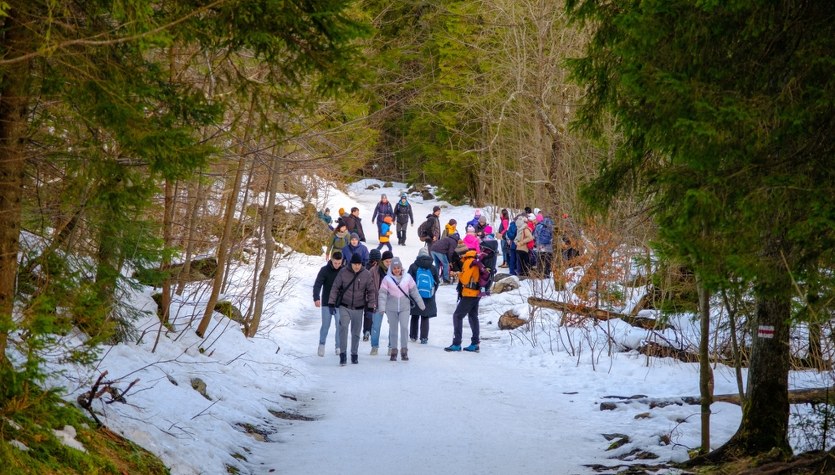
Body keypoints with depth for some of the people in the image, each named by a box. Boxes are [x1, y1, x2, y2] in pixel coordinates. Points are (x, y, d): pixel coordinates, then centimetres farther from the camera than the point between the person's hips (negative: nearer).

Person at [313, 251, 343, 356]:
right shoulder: (324, 270, -8)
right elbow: (317, 285, -14)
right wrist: (316, 298, -28)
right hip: (326, 303, -1)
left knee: (339, 326, 1)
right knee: (325, 325, 3)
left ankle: (338, 347, 12)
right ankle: (322, 345, 20)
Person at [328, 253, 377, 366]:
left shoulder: (366, 274, -4)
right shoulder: (343, 272, -6)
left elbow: (371, 291, 3)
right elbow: (335, 288, 0)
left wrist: (370, 307, -2)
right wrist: (331, 303, -5)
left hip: (358, 309, 1)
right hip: (344, 307, -1)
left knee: (356, 332, 9)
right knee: (343, 327, -19)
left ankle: (354, 354, 24)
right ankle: (343, 354, -17)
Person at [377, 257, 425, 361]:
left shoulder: (407, 277, 0)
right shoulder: (387, 279, -4)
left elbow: (414, 292, 8)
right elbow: (383, 294, -7)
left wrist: (421, 304, 12)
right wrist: (382, 307, -18)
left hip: (404, 307, 0)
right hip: (391, 308, 0)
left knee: (404, 327, -11)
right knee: (393, 329, 7)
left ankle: (404, 350, -2)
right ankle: (393, 351, 16)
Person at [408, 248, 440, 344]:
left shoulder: (413, 267, -6)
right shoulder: (433, 268, -1)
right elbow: (437, 282, 7)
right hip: (428, 298, 0)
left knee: (415, 317, 14)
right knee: (425, 318, 6)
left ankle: (413, 336, 20)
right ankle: (424, 338, 0)